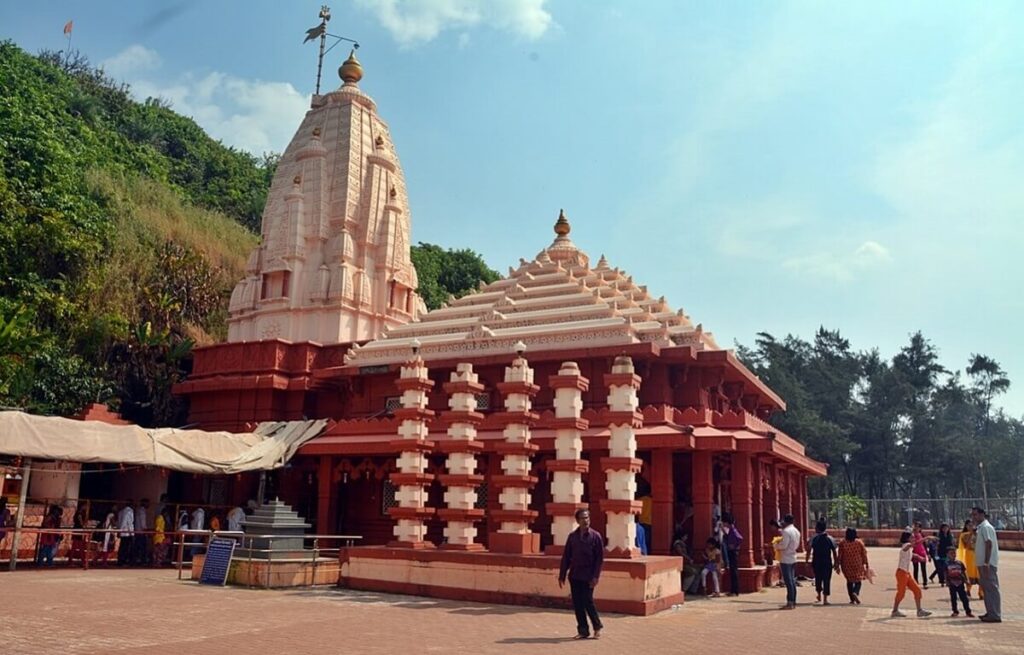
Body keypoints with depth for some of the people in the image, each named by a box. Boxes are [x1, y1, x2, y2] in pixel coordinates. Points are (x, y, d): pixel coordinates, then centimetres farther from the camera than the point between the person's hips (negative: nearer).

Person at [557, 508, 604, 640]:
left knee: (587, 602, -4)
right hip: (574, 576, 4)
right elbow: (566, 556, 8)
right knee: (577, 604, 5)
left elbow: (600, 558, -5)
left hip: (588, 577, -4)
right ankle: (583, 631, 17)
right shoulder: (572, 536, 6)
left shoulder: (596, 536, -4)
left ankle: (597, 627, 18)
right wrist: (562, 575, 5)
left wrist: (595, 576, -13)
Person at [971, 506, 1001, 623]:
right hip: (983, 563, 10)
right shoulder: (981, 527, 17)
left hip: (987, 564, -10)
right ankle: (990, 612, 19)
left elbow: (989, 545, -20)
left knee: (992, 589, -7)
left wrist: (986, 563, -24)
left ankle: (995, 615, -5)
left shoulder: (985, 527, -13)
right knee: (986, 589, 13)